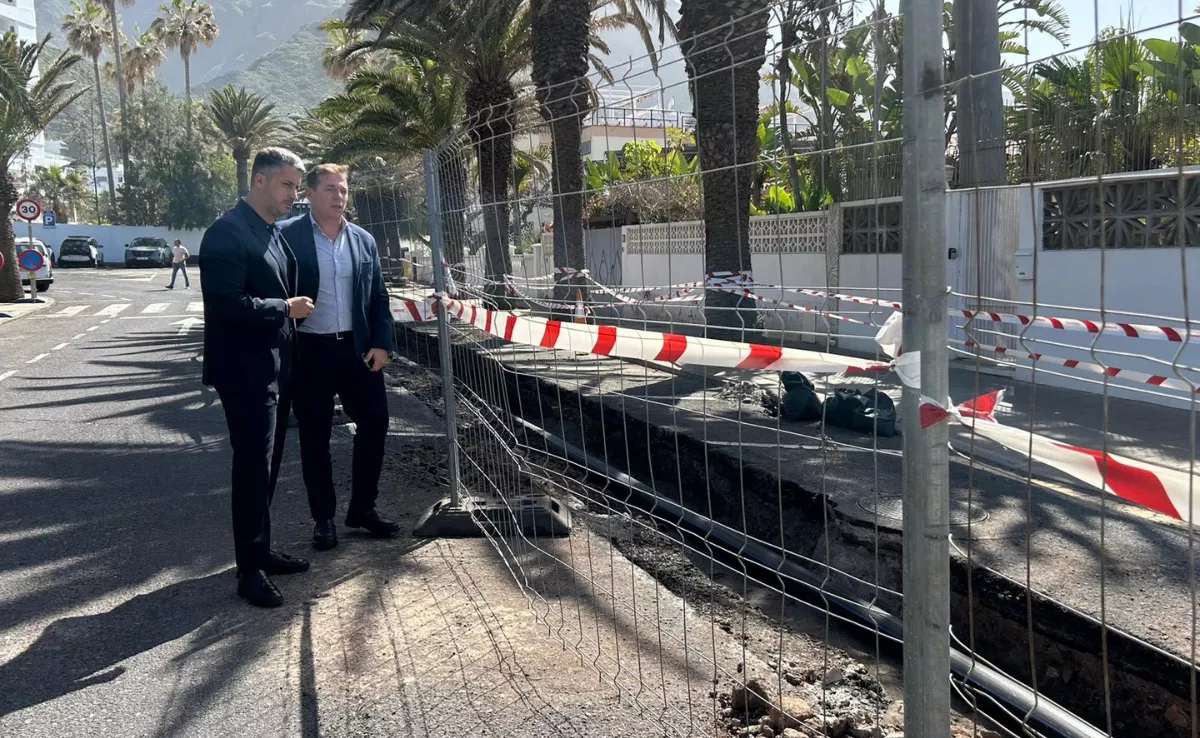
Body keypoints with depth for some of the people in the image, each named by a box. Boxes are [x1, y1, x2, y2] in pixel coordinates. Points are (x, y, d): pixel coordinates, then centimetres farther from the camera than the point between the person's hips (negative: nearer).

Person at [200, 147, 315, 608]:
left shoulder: (276, 233, 13)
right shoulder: (227, 233, -15)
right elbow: (227, 303, -23)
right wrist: (285, 309, -16)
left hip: (277, 368, 9)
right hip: (245, 371, -9)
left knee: (266, 466, 16)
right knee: (253, 468, -3)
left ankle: (260, 549, 28)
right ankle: (250, 569, 5)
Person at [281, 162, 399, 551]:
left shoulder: (364, 241, 9)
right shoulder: (288, 236, -5)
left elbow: (379, 297, 11)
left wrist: (381, 343, 0)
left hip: (357, 348, 4)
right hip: (309, 351, -4)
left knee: (374, 425, 4)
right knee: (314, 437, 5)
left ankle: (363, 508, 21)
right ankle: (323, 517, 19)